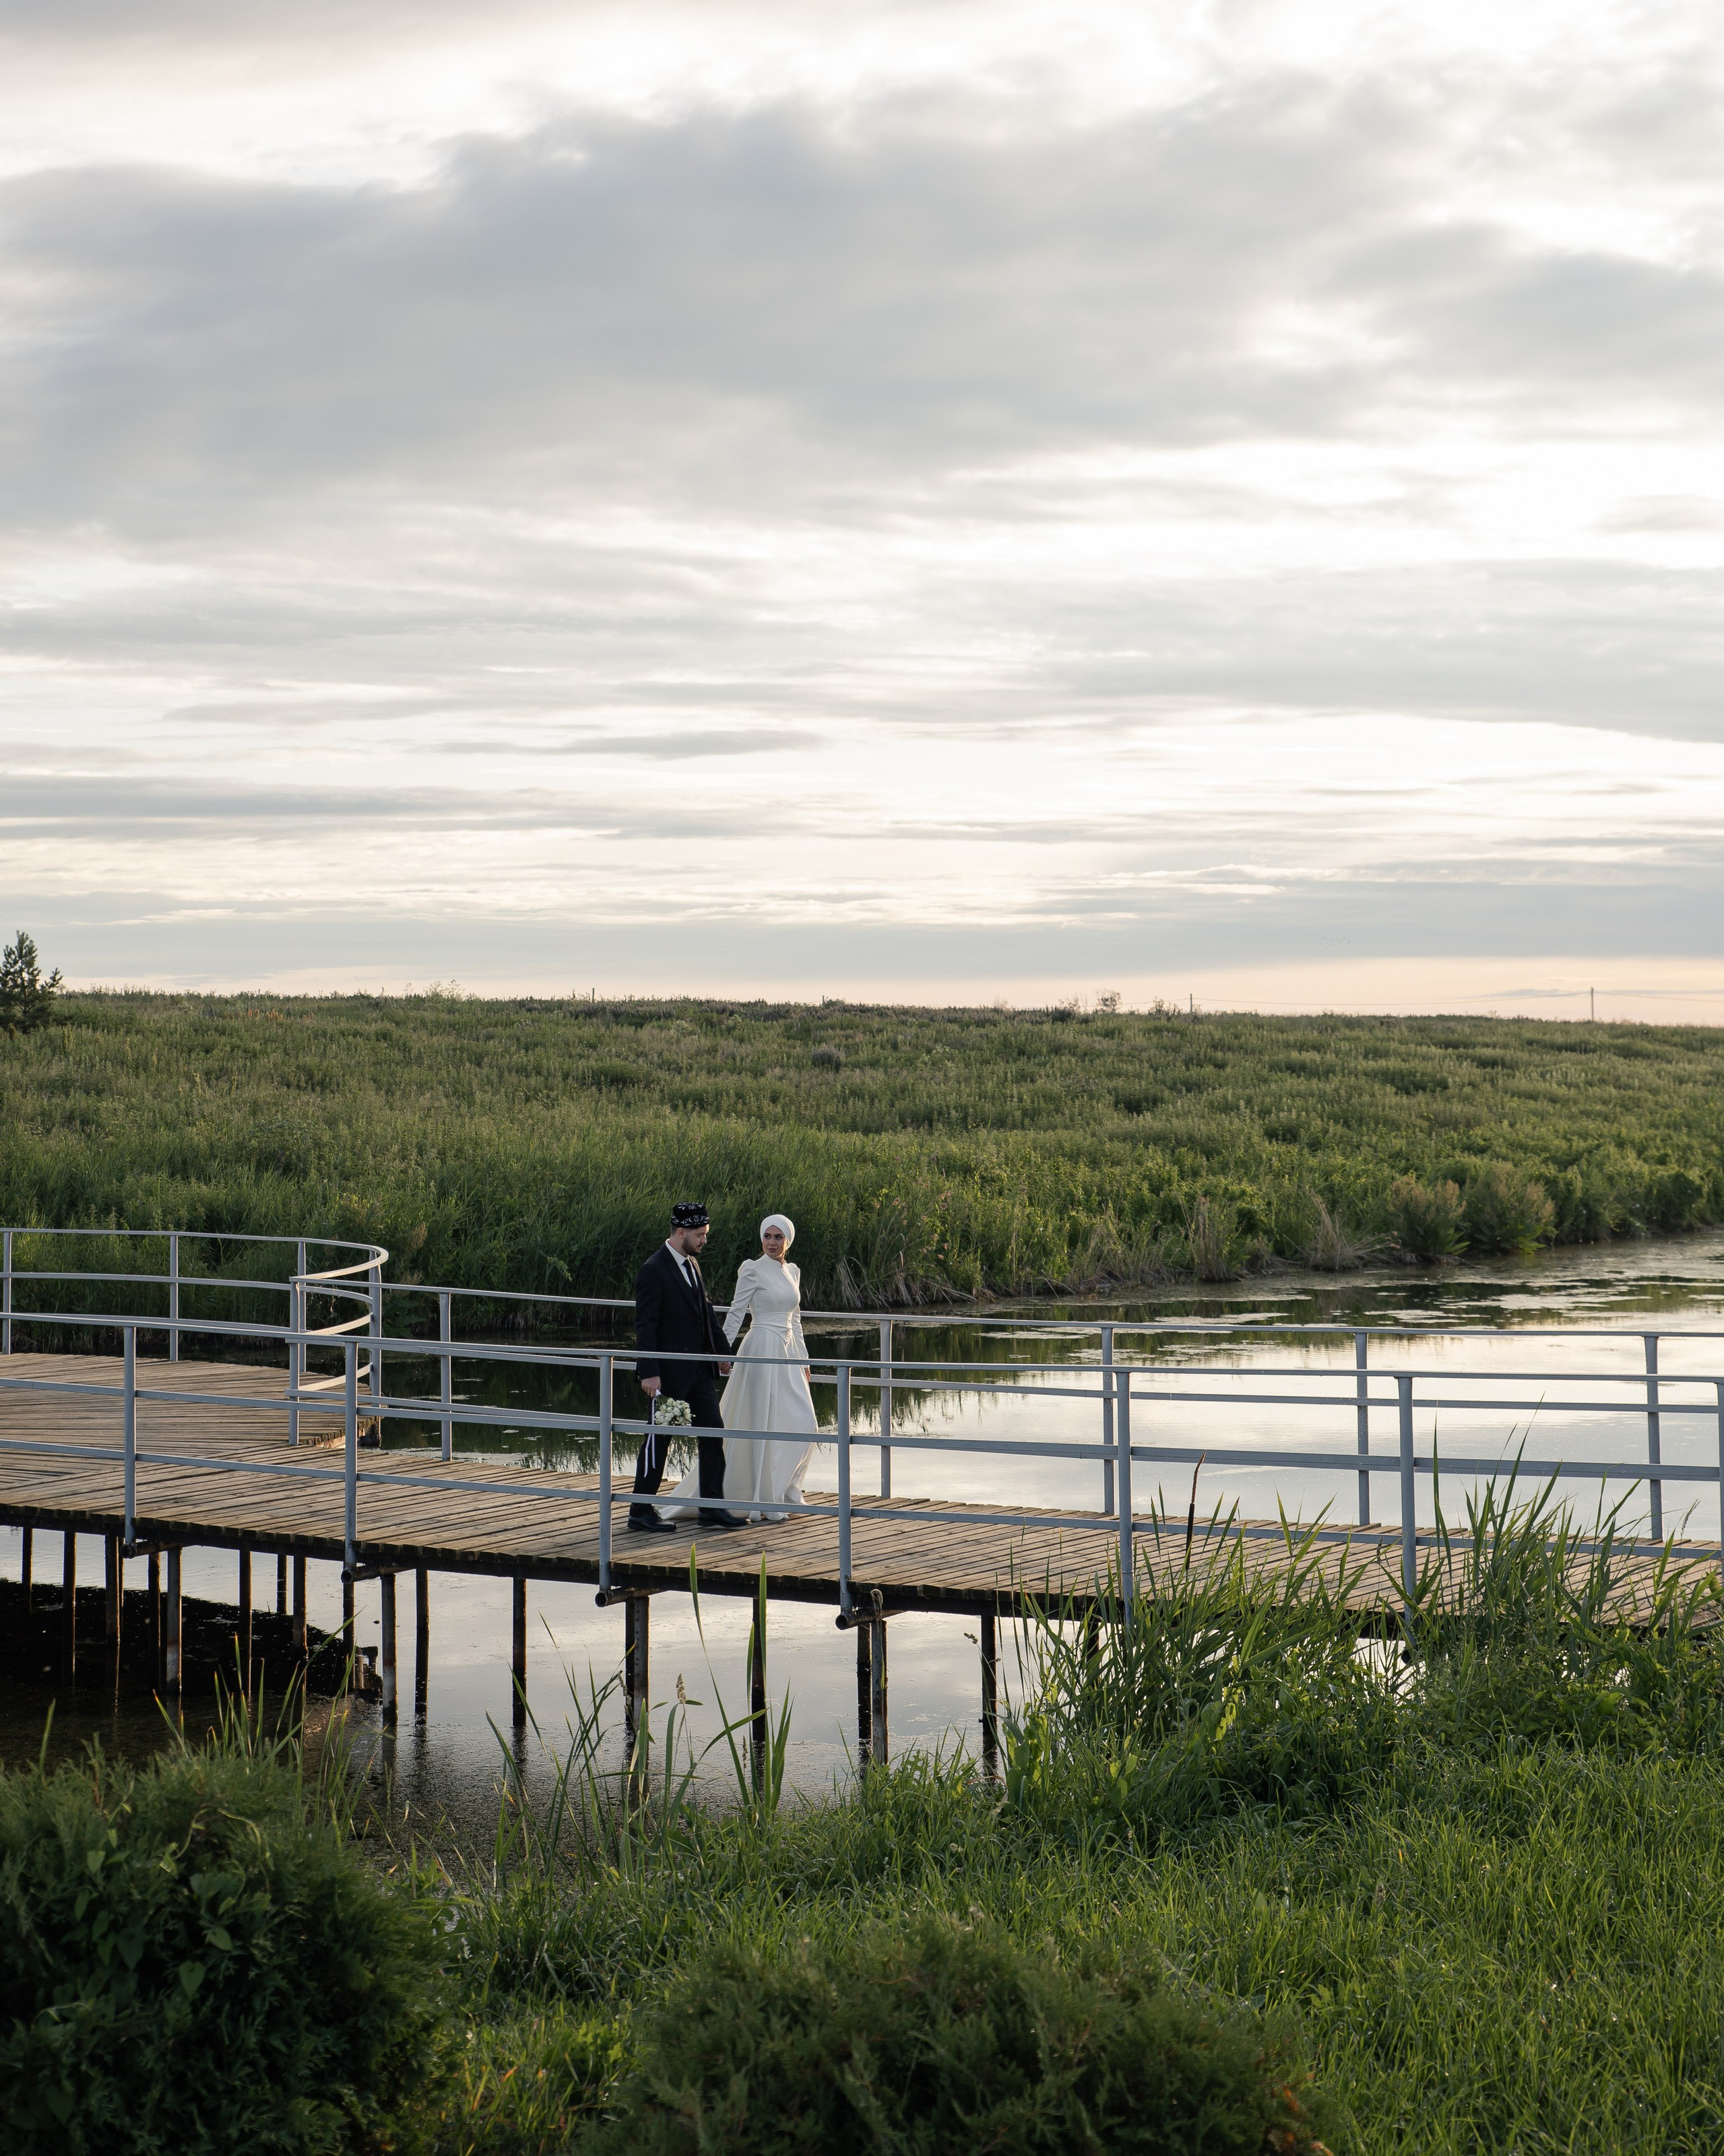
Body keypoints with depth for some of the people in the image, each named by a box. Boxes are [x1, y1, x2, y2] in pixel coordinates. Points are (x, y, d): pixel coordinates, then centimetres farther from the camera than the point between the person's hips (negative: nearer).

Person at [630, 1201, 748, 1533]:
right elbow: (645, 1326, -17)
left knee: (714, 1432, 7)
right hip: (670, 1370, -8)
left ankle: (712, 1507, 15)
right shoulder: (654, 1270, -15)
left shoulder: (692, 1264, 10)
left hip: (700, 1369, 8)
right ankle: (641, 1512, 11)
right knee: (659, 1439, 1)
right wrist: (649, 1372, -21)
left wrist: (721, 1349, 22)